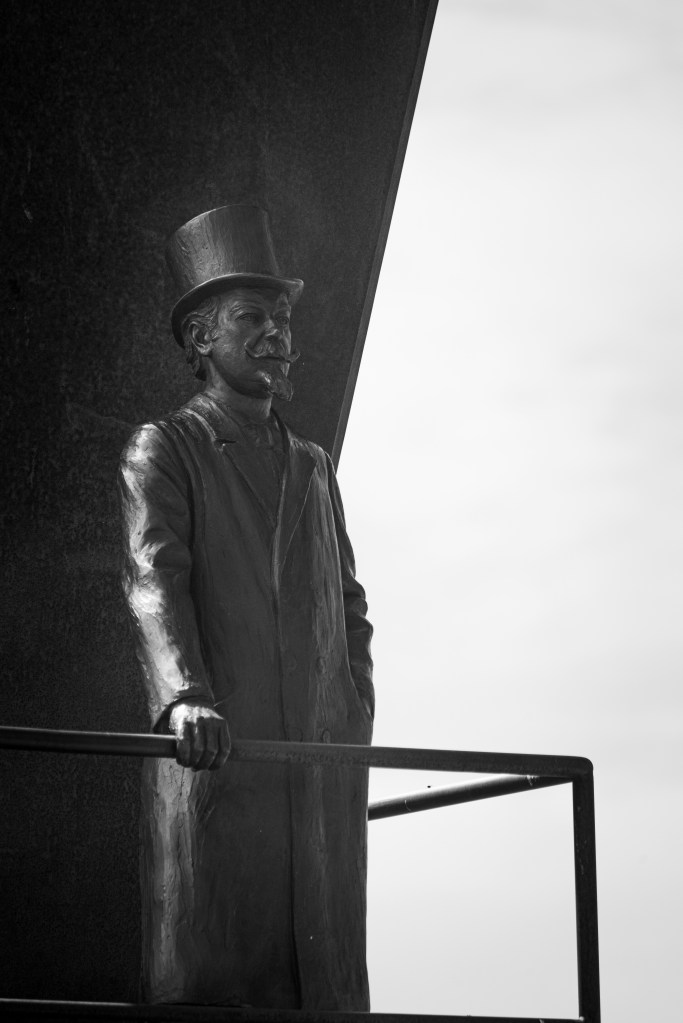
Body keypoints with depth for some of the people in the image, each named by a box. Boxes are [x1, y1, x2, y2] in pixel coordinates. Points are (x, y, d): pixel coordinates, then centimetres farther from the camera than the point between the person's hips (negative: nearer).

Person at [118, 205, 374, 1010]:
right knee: (211, 978, -8)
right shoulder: (161, 451, 6)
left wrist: (356, 727, 12)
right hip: (213, 755, -5)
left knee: (326, 973, 1)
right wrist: (183, 695, -28)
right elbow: (154, 580, -11)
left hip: (323, 768, 5)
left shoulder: (313, 467, 23)